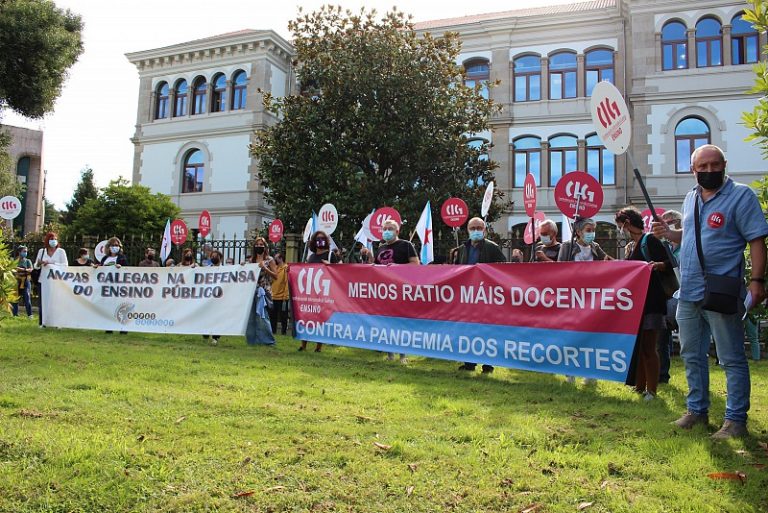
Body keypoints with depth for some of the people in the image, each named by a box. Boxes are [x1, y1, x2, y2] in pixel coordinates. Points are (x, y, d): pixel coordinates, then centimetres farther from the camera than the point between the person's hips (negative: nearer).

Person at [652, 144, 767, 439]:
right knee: (692, 356, 15)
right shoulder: (691, 198, 13)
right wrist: (669, 233, 3)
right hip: (688, 293, 7)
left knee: (731, 359, 2)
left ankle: (736, 420, 11)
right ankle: (697, 410, 28)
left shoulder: (741, 195, -6)